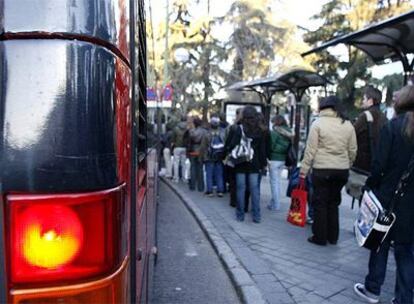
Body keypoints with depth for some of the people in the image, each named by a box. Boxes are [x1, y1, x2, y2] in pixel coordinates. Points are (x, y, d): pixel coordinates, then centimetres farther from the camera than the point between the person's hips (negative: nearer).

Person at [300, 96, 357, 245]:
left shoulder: (318, 123, -7)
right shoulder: (348, 125, 6)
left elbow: (310, 150, -9)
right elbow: (353, 151, 8)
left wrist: (304, 170, -4)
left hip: (322, 170, -4)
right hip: (342, 170, 4)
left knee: (320, 203, 6)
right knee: (333, 203, 16)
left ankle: (320, 237, 13)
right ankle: (333, 237, 24)